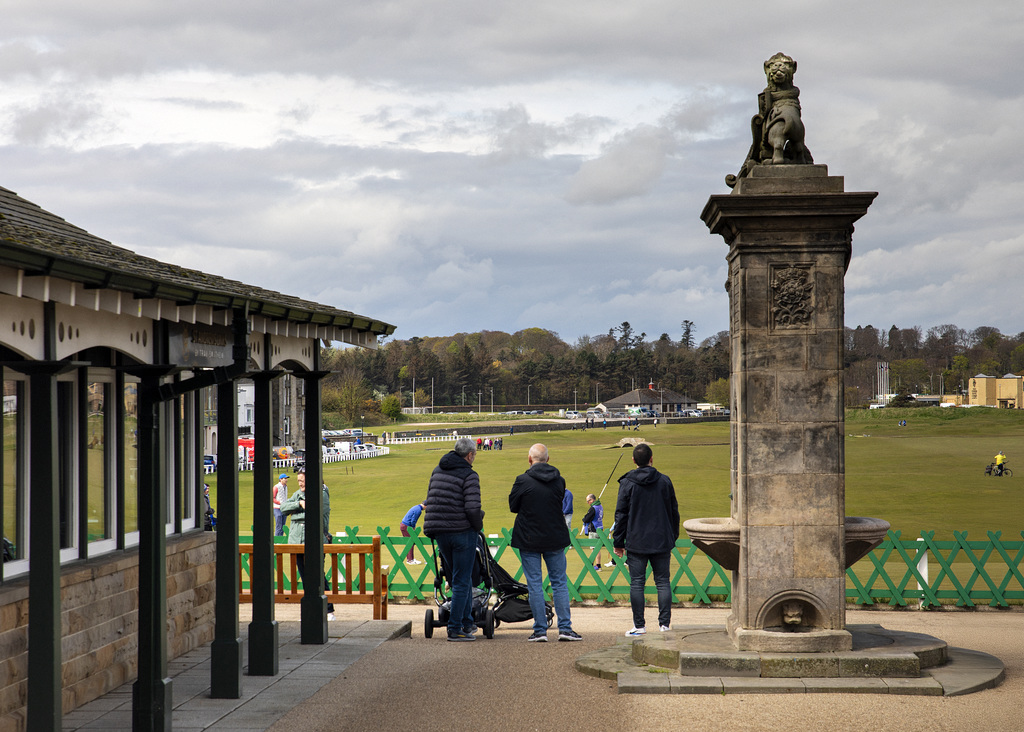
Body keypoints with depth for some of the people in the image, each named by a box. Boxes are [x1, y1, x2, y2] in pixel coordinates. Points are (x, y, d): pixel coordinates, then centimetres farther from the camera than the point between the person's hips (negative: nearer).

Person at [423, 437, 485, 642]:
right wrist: (478, 526, -1)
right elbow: (472, 508, -19)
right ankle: (455, 629, 0)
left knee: (460, 577, 21)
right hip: (462, 531, -7)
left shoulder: (438, 470, 11)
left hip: (440, 532, 7)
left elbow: (430, 499, 15)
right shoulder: (469, 475, -12)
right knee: (461, 581, 0)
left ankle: (467, 622, 26)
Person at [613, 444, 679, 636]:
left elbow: (621, 514, -2)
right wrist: (672, 539, 20)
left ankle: (639, 626, 0)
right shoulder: (665, 481, 4)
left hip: (636, 543, -2)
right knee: (663, 582, 6)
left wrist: (618, 541, 5)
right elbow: (674, 512, 10)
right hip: (661, 541, 2)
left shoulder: (627, 483, -3)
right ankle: (665, 624, 3)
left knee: (636, 583, 1)